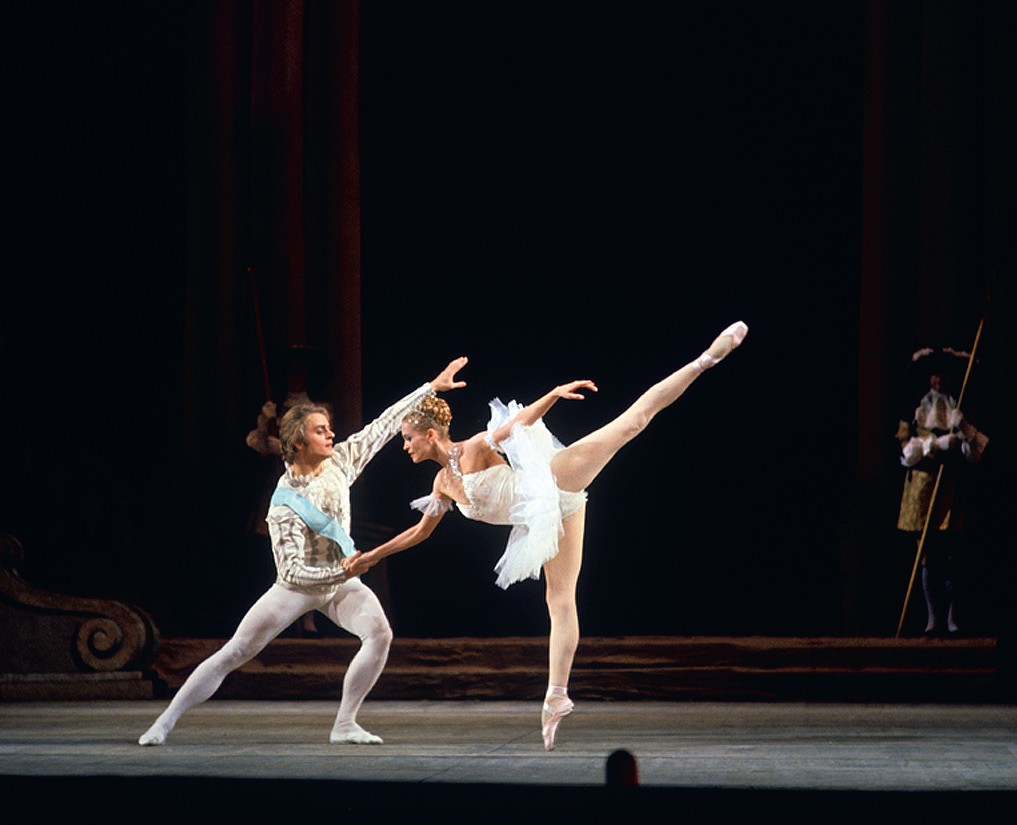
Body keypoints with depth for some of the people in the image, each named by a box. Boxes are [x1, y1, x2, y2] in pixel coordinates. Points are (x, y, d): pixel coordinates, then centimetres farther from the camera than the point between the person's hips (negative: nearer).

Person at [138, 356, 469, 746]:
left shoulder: (339, 462, -9)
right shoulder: (286, 502, -24)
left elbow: (383, 426, -4)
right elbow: (292, 570, -27)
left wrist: (431, 386, -3)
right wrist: (341, 573, -36)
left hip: (339, 582, 5)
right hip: (296, 587, -5)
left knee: (380, 633, -21)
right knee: (232, 654, -6)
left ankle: (344, 725, -12)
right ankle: (165, 722, 1)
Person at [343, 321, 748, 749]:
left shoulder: (475, 449, -5)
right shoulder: (443, 483, 15)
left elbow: (522, 419, -9)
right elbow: (421, 530, 28)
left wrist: (554, 395, -26)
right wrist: (373, 555, 29)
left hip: (558, 480, -6)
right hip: (548, 517, 6)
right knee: (560, 601, 5)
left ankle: (709, 356, -11)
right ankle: (556, 696, 3)